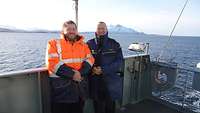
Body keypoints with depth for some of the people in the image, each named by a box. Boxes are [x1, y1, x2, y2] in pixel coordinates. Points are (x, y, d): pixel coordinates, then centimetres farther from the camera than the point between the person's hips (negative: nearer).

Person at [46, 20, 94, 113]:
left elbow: (89, 59, 1)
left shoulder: (83, 45, 11)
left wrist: (80, 73, -17)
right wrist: (72, 74, -18)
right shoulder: (54, 43, -1)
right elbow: (52, 63, -12)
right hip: (61, 88, -3)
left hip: (80, 87, 4)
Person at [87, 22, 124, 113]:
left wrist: (103, 70, -17)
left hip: (111, 82, 0)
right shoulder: (89, 44, 2)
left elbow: (119, 62, -7)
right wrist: (92, 69, -16)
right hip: (95, 82, 1)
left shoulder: (114, 44, -1)